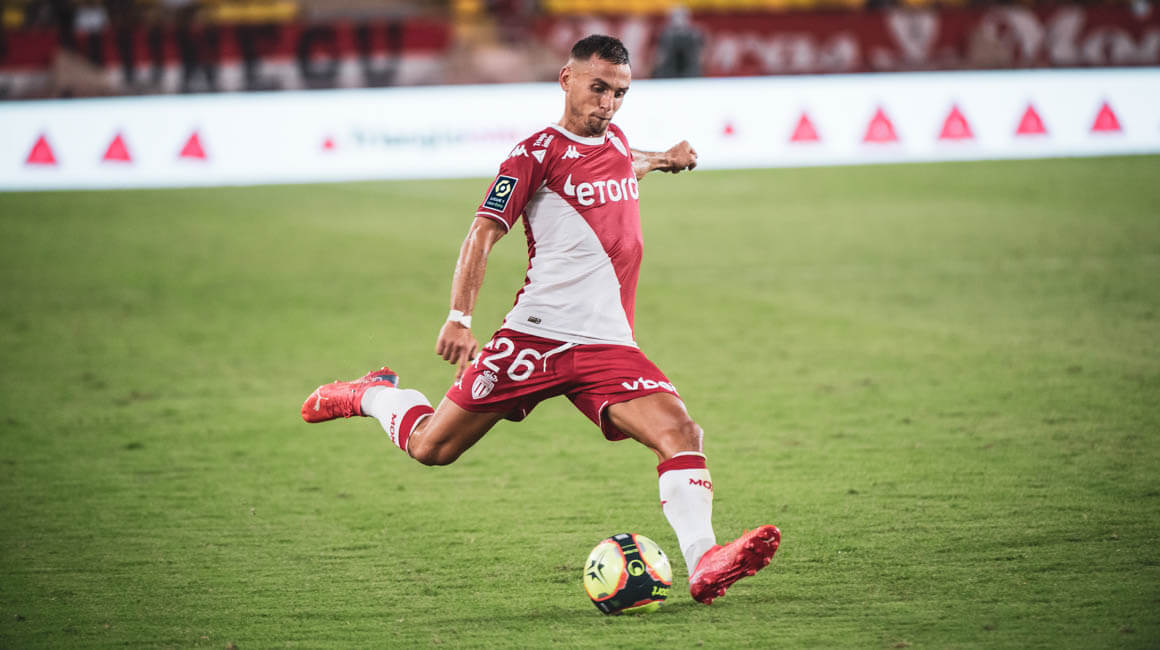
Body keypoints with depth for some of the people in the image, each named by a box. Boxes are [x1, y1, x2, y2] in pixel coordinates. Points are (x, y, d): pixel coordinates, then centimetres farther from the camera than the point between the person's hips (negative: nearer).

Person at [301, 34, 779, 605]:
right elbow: (482, 235, -10)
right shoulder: (537, 153, -5)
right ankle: (371, 395, 34)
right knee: (431, 448, 2)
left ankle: (703, 565, -28)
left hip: (608, 345, 5)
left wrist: (661, 160, 42)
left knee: (681, 433, -19)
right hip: (536, 337, -5)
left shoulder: (616, 142, 15)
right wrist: (459, 317, -20)